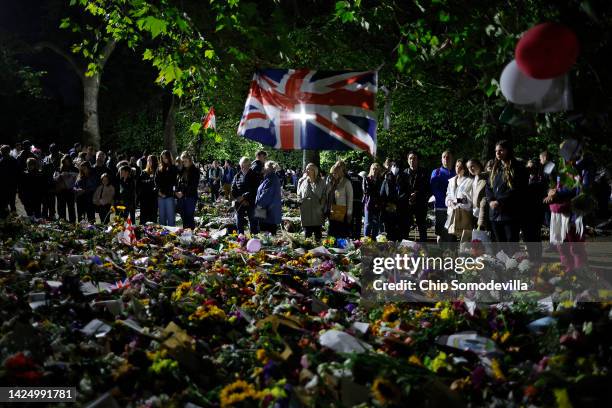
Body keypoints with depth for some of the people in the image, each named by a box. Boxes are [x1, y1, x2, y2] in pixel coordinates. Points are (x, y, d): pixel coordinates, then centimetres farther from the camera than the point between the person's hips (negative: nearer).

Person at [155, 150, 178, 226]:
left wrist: (166, 192, -12)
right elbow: (156, 181, 12)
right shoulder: (159, 169, 13)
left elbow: (174, 182, -6)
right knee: (162, 216, 10)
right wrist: (158, 191, -3)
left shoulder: (173, 168, -1)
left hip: (169, 196, -5)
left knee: (170, 216, -4)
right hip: (160, 196, 5)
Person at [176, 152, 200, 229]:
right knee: (183, 218, 7)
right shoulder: (182, 170, 14)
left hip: (191, 197, -5)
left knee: (189, 217, -6)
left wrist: (183, 193, -14)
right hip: (181, 197, 5)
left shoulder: (195, 170, -3)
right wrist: (177, 192, -2)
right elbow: (178, 181, 16)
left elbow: (194, 185, -10)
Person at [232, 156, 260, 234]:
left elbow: (254, 190, -9)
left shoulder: (254, 176, -2)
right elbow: (233, 190, 5)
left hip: (251, 203, -3)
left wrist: (244, 196, -16)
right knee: (239, 223, 9)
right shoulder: (238, 176, 8)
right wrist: (238, 199, -9)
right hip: (239, 203, 3)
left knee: (253, 222, -2)